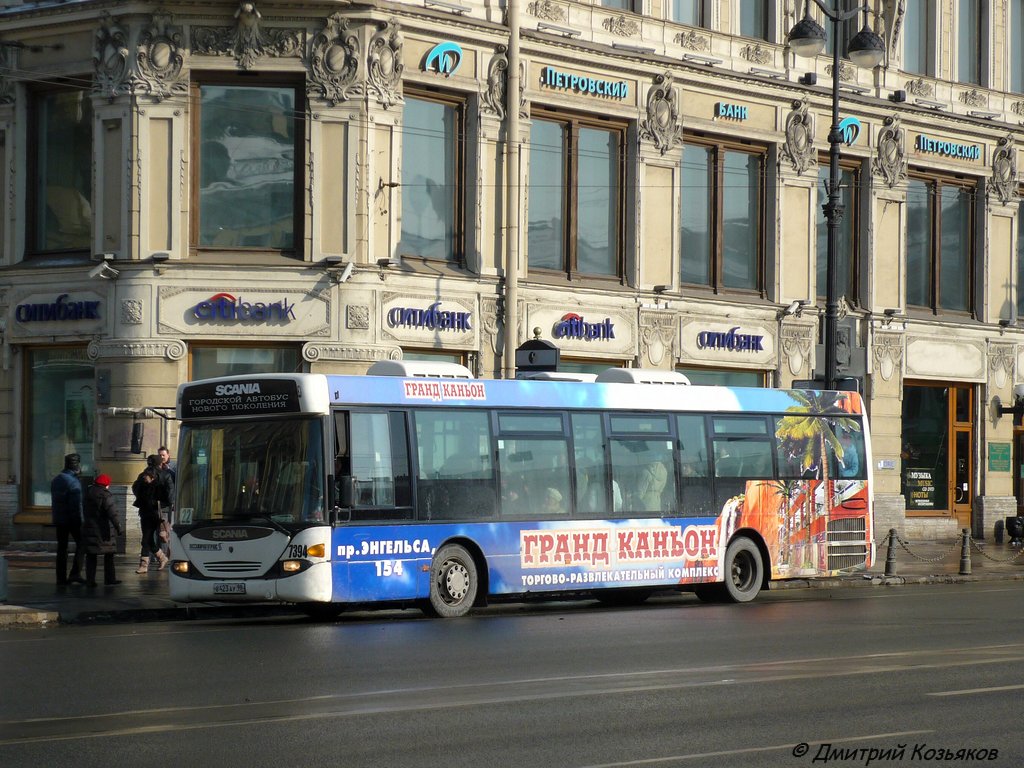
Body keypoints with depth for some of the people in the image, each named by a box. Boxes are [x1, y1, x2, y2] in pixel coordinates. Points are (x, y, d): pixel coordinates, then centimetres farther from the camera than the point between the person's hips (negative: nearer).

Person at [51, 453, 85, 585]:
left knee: (61, 547, 10)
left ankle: (61, 578, 9)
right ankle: (75, 573, -5)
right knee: (81, 543, 4)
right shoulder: (73, 482, -15)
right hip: (72, 520, -7)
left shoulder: (56, 480, 11)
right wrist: (80, 520, -16)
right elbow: (77, 504, -19)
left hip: (58, 519, 7)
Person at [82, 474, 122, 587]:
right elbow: (112, 513, -19)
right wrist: (118, 527, -18)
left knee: (90, 556, 7)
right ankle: (109, 579, 9)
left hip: (89, 528, 5)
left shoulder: (87, 495, 9)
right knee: (108, 555, 7)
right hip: (104, 530, -5)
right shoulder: (105, 495, -13)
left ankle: (90, 580, 2)